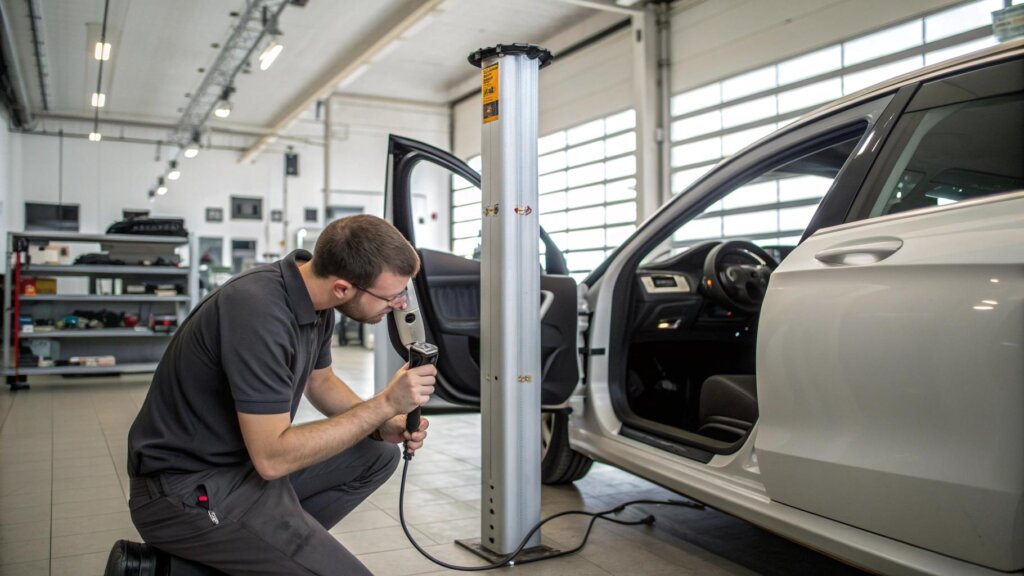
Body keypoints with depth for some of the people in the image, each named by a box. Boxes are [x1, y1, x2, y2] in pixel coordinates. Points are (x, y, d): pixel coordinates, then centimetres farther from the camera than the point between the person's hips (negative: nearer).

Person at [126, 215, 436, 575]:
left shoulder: (314, 296, -2)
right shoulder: (259, 312, -30)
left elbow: (320, 382, 15)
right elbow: (272, 458, -28)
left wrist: (385, 425, -3)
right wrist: (385, 404, -24)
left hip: (247, 458, 9)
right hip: (186, 487, -9)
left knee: (377, 455, 10)